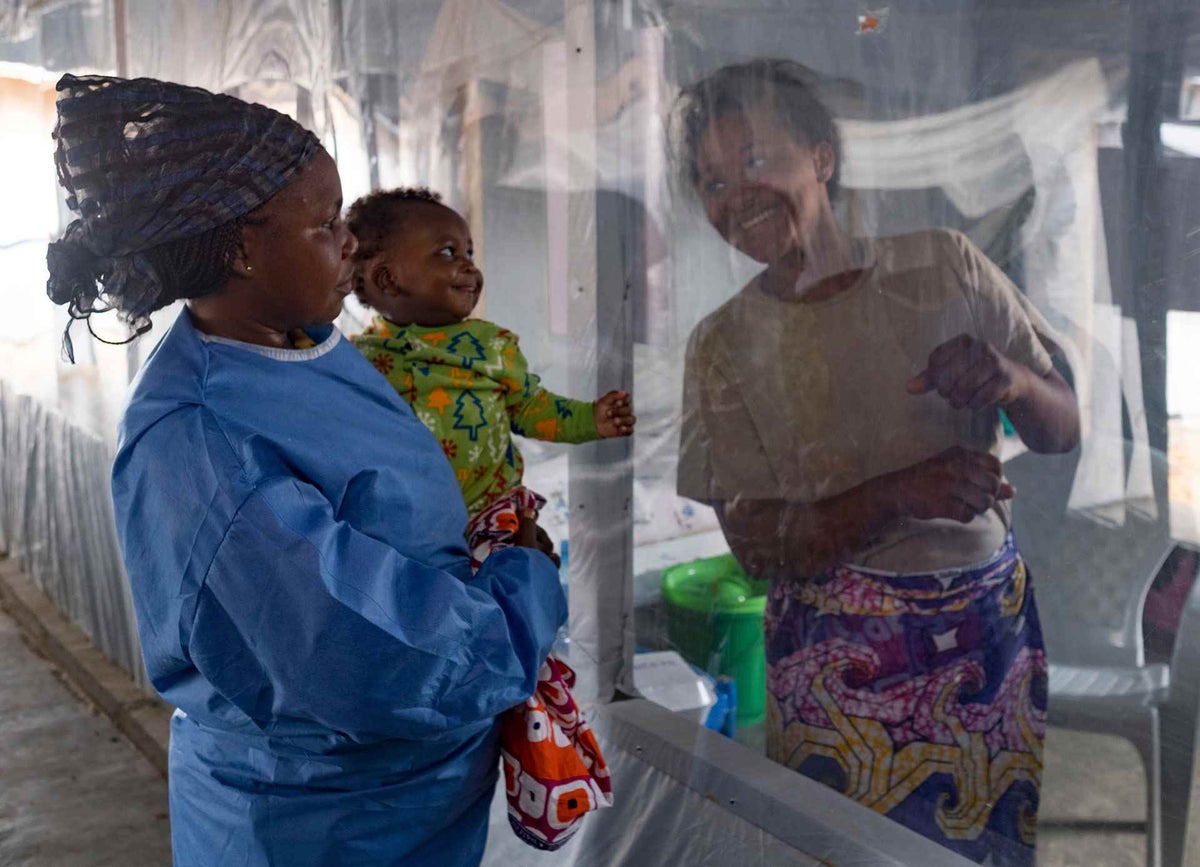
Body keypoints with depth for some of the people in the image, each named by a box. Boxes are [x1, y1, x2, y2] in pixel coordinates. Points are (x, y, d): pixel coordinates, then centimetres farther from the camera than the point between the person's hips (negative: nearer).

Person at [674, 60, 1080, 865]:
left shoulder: (947, 266, -4)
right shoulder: (724, 344, -5)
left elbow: (1068, 429, 1)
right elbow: (755, 541, -9)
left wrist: (1011, 381, -21)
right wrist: (899, 494, -25)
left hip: (995, 627, 2)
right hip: (841, 659, -1)